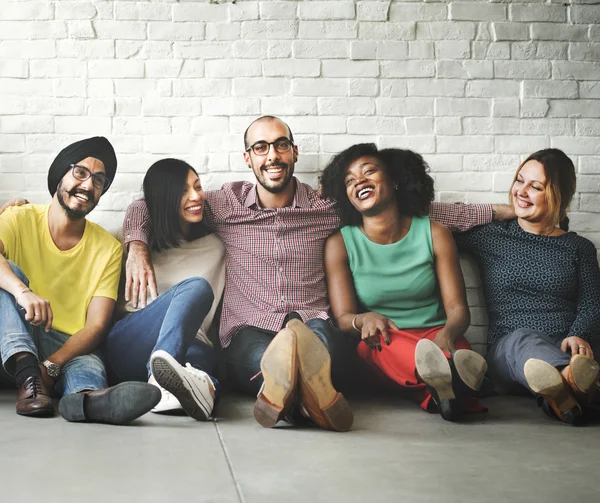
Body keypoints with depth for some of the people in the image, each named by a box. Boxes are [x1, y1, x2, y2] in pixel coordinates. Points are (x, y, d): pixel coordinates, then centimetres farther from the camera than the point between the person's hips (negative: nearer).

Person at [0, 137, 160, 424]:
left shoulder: (108, 249, 3)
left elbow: (96, 326, -5)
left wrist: (50, 366, -23)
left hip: (72, 348, 0)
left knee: (90, 367, -33)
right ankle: (28, 379, -41)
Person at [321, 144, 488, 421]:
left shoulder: (434, 234, 6)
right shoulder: (340, 244, 5)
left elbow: (458, 308, -1)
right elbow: (343, 317, -4)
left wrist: (447, 334, -26)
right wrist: (364, 320, -30)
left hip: (434, 337, 2)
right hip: (377, 356, -1)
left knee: (457, 350, -33)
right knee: (376, 338, -37)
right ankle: (449, 375, -64)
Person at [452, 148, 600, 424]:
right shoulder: (491, 236, 16)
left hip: (564, 350, 2)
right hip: (507, 349, -2)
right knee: (523, 339, -39)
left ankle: (562, 394, -71)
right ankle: (575, 384, -71)